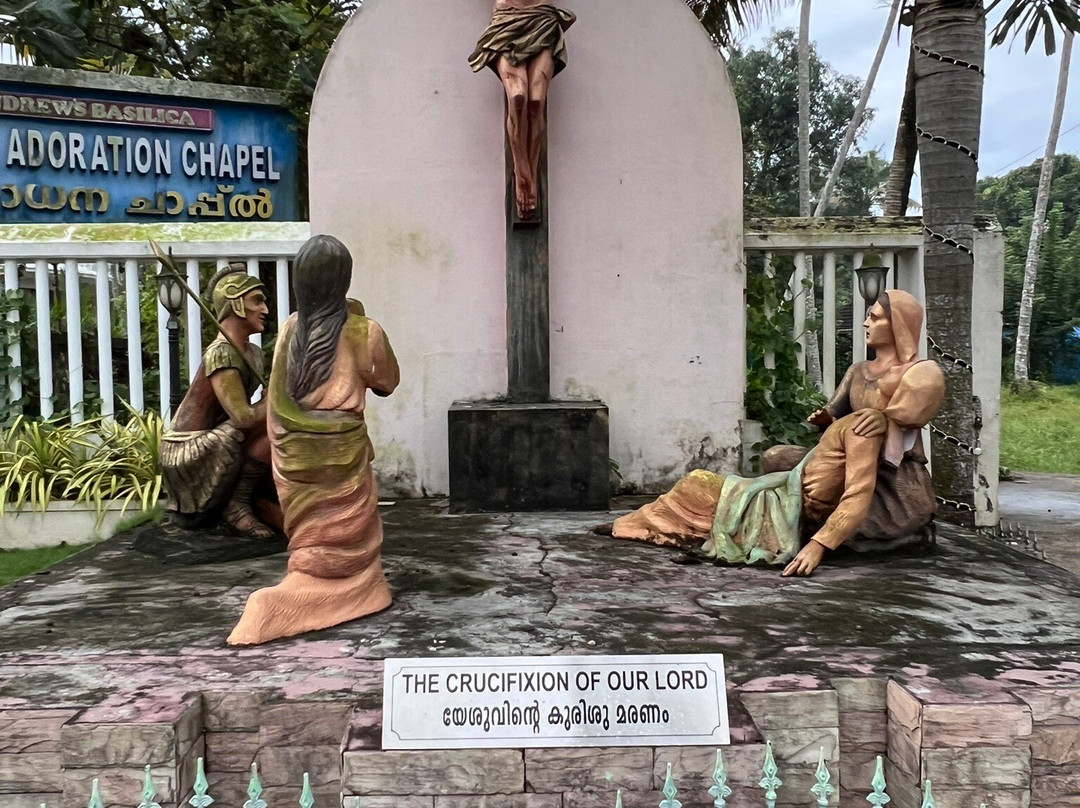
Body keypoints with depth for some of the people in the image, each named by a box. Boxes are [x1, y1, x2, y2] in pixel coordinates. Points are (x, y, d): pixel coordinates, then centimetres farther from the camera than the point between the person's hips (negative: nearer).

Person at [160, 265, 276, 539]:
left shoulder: (253, 354, 10)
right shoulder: (222, 354, -19)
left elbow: (241, 412, 7)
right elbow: (243, 417, -27)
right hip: (187, 457, -10)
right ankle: (238, 505, -9)